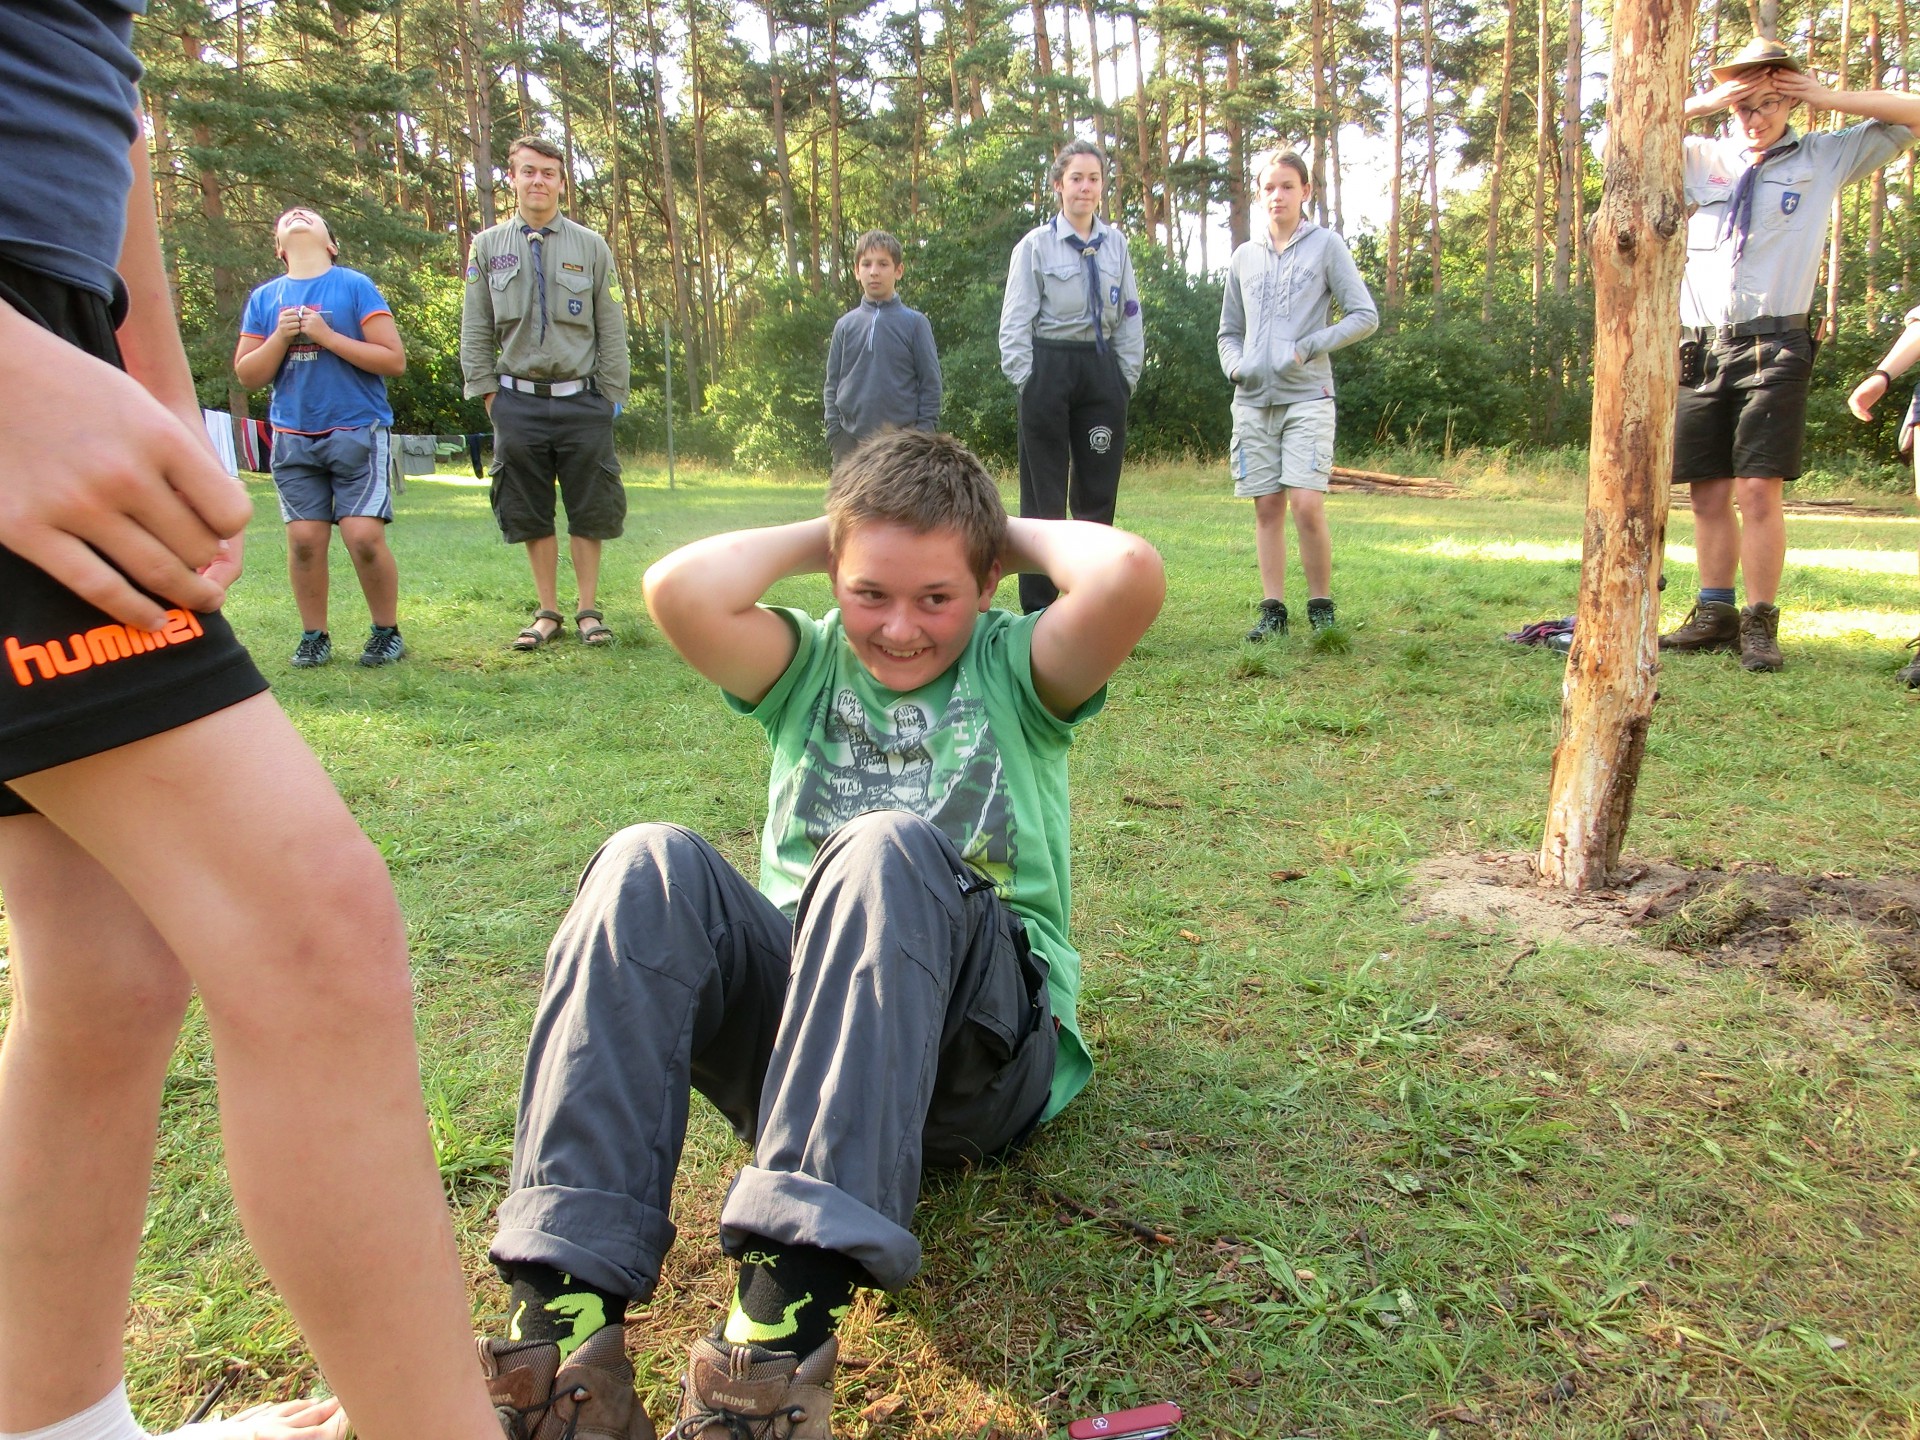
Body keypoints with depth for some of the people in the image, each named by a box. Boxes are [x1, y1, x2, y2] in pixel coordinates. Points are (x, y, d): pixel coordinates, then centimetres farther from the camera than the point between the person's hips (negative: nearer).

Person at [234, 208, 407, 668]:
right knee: (304, 538, -1)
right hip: (293, 437, 3)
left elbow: (394, 360, -6)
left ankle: (387, 631, 6)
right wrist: (281, 337, -5)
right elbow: (246, 375, 11)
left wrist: (327, 336, -12)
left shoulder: (355, 286, 2)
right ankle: (313, 636, 12)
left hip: (357, 431, -3)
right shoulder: (264, 298, 12)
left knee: (364, 536, -11)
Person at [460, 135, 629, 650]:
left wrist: (611, 396, 1)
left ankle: (588, 611, 16)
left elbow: (611, 329, 6)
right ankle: (547, 612, 18)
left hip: (582, 400, -1)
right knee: (530, 513, 6)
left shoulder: (591, 247, 5)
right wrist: (488, 393, 2)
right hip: (519, 401, 1)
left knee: (589, 511, 3)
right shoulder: (487, 247, 8)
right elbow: (475, 332, 10)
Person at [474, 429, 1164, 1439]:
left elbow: (1130, 575, -11)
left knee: (885, 851, -33)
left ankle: (788, 1309, -43)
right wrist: (818, 539, 8)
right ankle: (566, 1302, -34)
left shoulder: (1015, 667, 11)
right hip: (797, 1011, 3)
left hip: (975, 1042, -2)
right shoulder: (809, 664, 17)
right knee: (649, 867, -24)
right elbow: (681, 591, -4)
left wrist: (1016, 533, 7)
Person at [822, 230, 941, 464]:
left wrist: (924, 434, -6)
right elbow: (833, 384, 11)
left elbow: (930, 383, 1)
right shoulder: (846, 326, 8)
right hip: (851, 440, 3)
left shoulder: (914, 323, 1)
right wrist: (833, 432, 2)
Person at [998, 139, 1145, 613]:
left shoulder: (1116, 245, 9)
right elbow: (1015, 323, -2)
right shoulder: (1035, 246, -1)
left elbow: (1130, 318, 13)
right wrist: (1025, 380, -8)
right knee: (1043, 494, 0)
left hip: (1102, 370, 4)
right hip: (1049, 367, -4)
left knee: (1099, 490, 8)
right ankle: (1038, 608, 7)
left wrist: (1127, 375, 6)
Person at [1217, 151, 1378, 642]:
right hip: (1253, 399, 4)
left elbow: (1365, 316, 0)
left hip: (1307, 396, -4)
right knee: (1267, 508, 4)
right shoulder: (1245, 256, 15)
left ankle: (1321, 607, 2)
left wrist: (1308, 348, -11)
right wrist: (1236, 365, 0)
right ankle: (1273, 609, 11)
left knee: (1307, 506, -13)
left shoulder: (1326, 246, 4)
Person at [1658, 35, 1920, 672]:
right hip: (1702, 349, 3)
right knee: (1708, 493, 4)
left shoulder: (1825, 159, 14)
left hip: (1773, 346, -2)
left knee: (1758, 489, -12)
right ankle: (1714, 615, 13)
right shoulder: (1701, 159, 17)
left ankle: (1761, 623, -6)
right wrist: (1701, 104, 5)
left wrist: (1826, 96, 6)